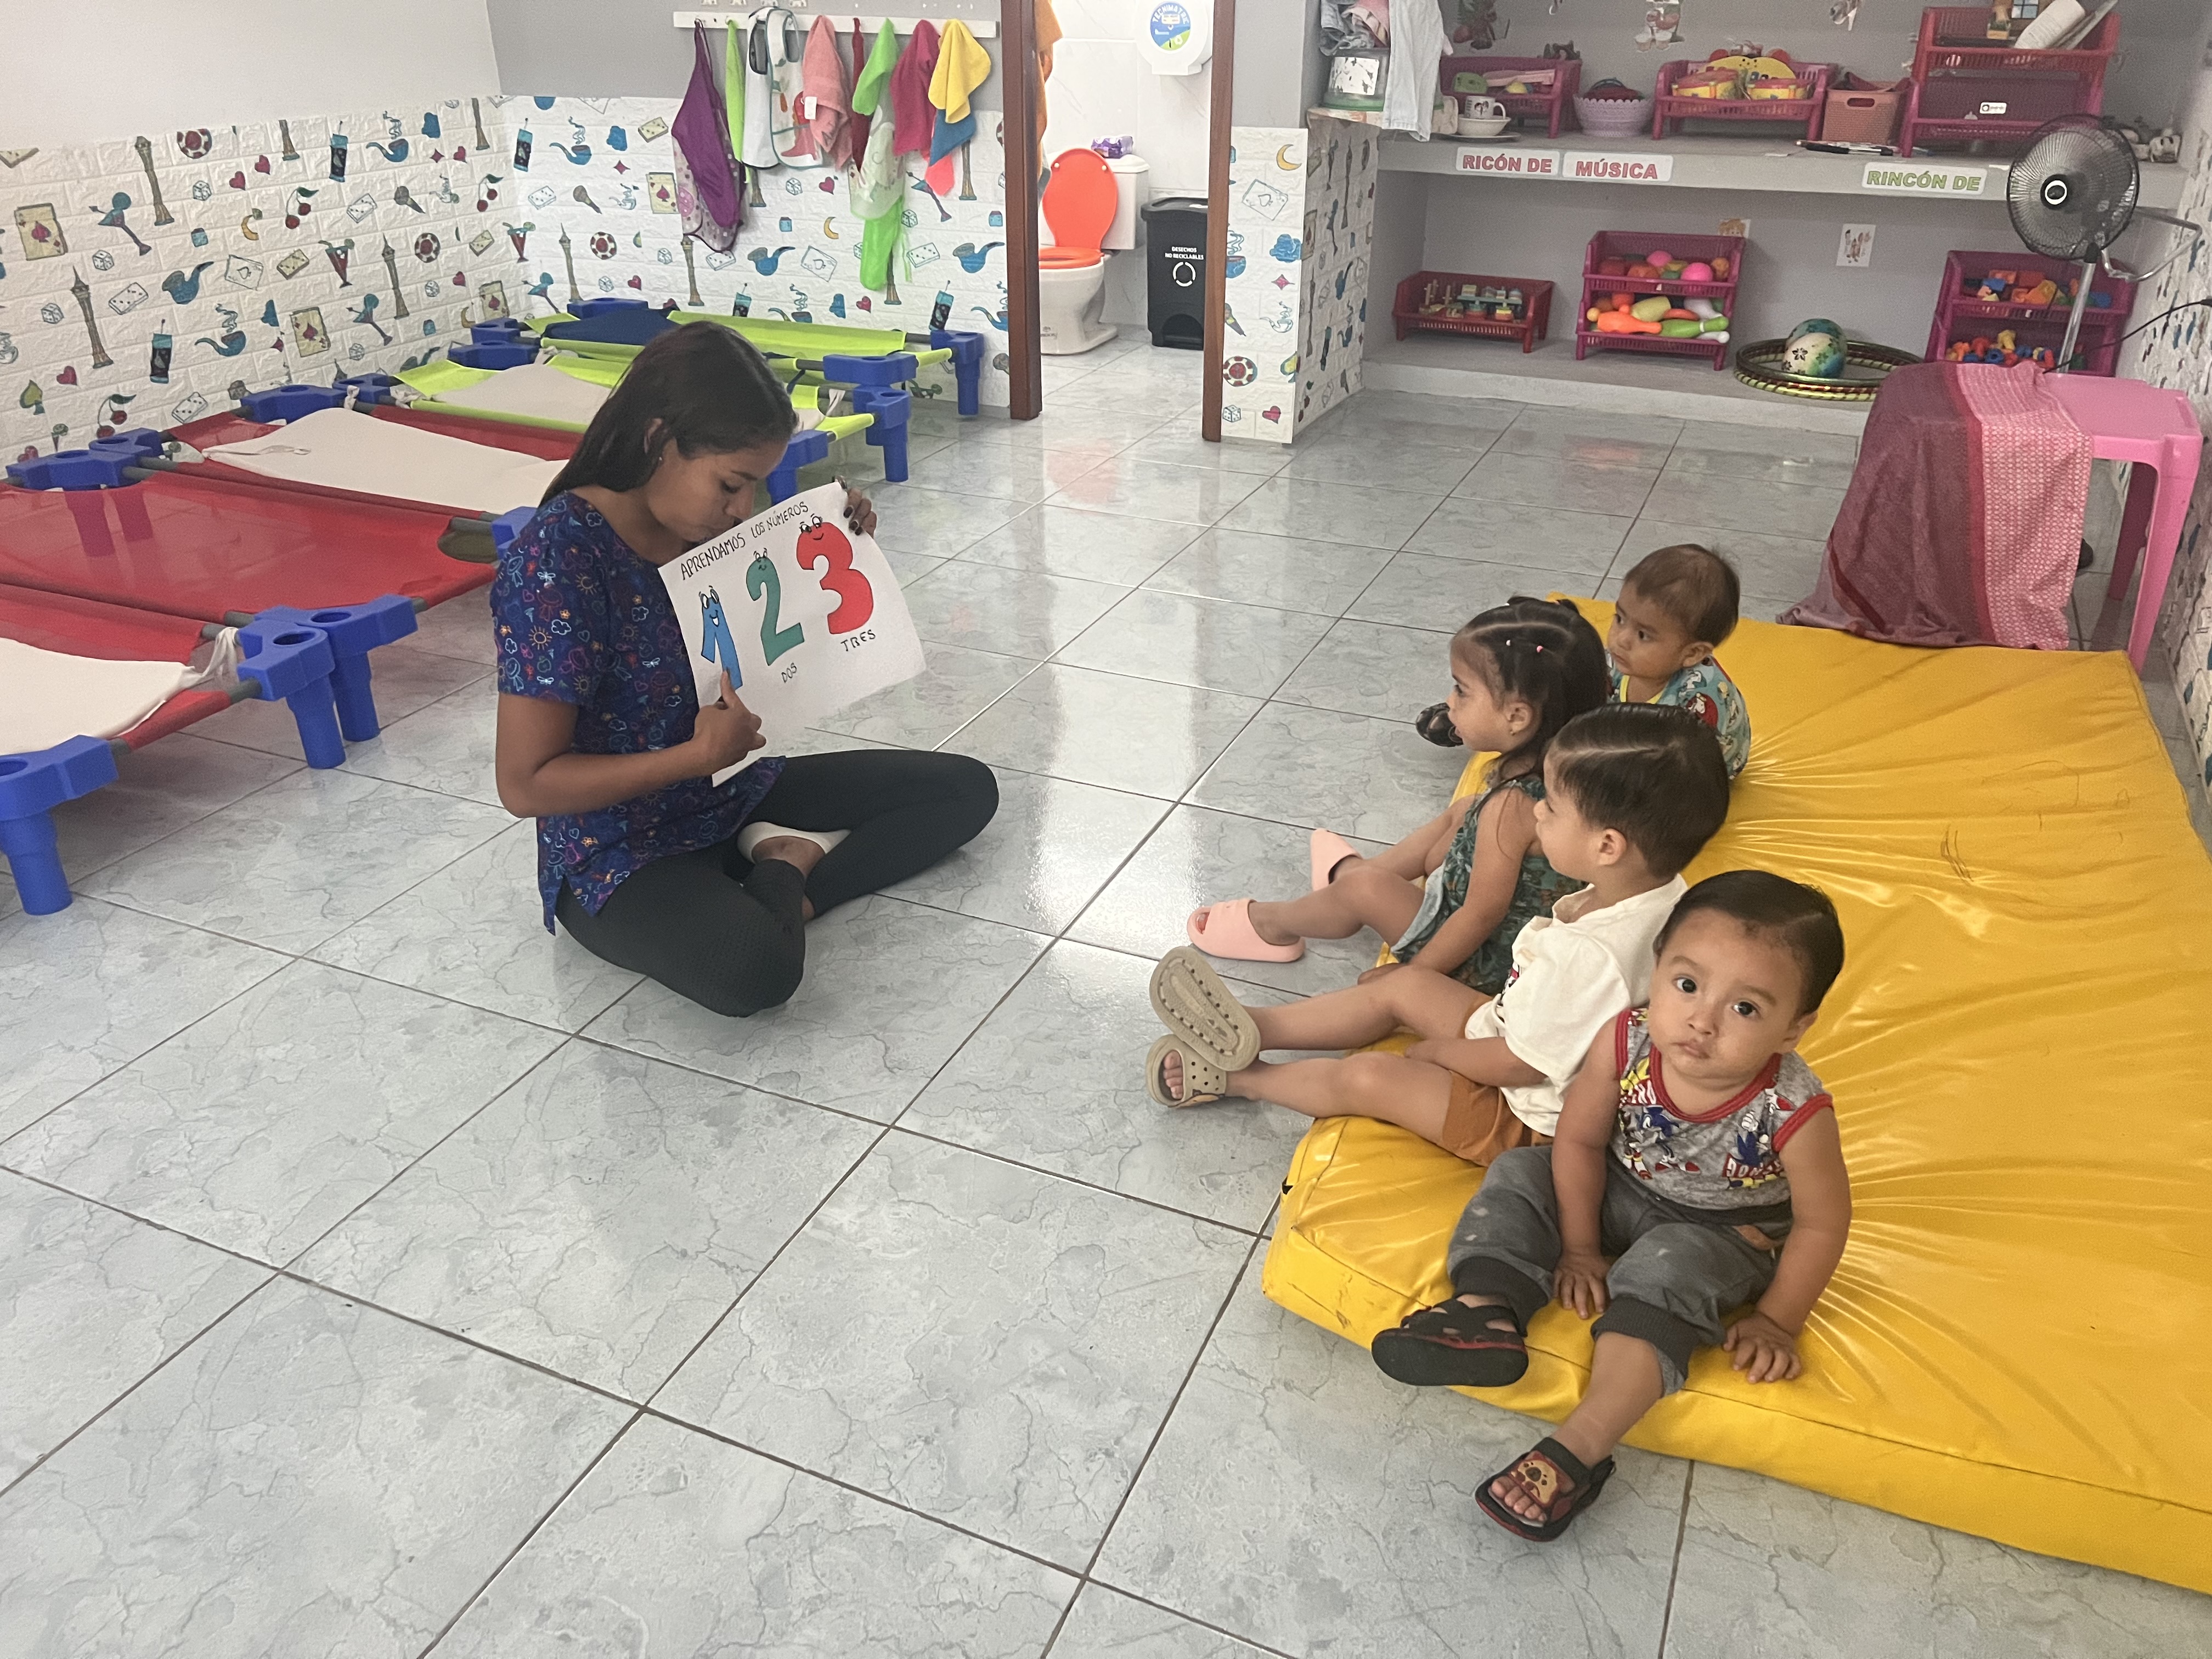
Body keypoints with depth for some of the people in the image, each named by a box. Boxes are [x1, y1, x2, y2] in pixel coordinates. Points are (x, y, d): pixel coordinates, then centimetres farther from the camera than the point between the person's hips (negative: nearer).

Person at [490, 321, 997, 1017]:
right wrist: (699, 756, -28)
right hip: (619, 852, -8)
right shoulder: (556, 560, -23)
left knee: (965, 788, 4)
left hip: (736, 793, 8)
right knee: (755, 969, -38)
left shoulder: (702, 523, -3)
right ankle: (781, 874, -7)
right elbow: (525, 784, -22)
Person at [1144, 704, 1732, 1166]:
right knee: (1406, 985, 11)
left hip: (1528, 1117, -9)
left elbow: (1518, 1065, -26)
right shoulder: (1657, 887, -12)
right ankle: (1245, 1029, 15)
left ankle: (1237, 1078, 17)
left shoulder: (1590, 956, -39)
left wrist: (1436, 1050, -8)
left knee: (1366, 1078, -7)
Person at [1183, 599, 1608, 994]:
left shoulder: (1510, 806, -34)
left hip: (1484, 966, -9)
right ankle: (1350, 869, 42)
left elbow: (1482, 914, -29)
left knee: (1364, 888, -12)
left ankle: (1270, 922, 18)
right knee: (1459, 814, 23)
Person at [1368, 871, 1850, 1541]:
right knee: (1518, 1176, -10)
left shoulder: (1796, 1112, -33)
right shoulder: (1624, 1044, -27)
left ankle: (1580, 1448, -32)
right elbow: (1579, 1141, -10)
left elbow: (1822, 1222, -16)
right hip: (1619, 1191, 4)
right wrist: (1579, 1248, -5)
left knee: (1665, 1270, -30)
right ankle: (1487, 1309, -29)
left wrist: (1775, 1321, -10)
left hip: (1723, 1234, -4)